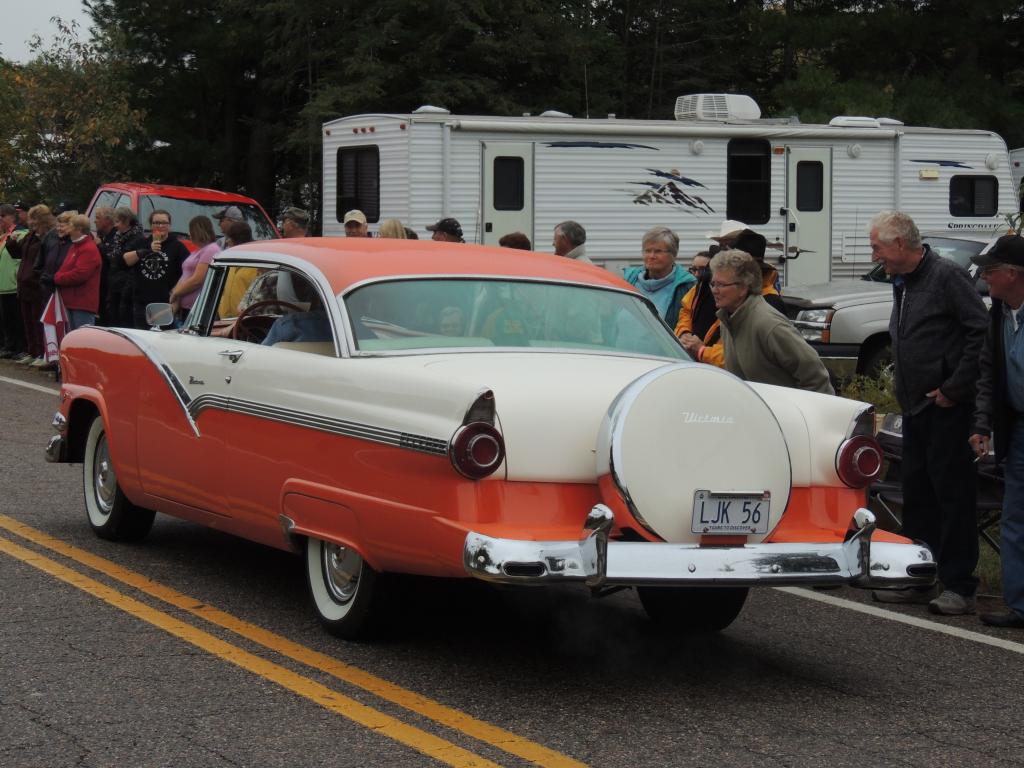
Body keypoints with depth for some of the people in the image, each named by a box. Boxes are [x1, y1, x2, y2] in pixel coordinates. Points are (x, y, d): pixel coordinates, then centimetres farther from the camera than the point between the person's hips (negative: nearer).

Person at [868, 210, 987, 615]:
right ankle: (918, 580, 21)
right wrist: (900, 378, 12)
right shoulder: (902, 283, 16)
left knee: (952, 493, -6)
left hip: (947, 410, -9)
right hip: (915, 407, 9)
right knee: (917, 491, 13)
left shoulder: (947, 275, -12)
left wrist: (954, 388, -17)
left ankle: (957, 585, -3)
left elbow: (980, 332, -18)